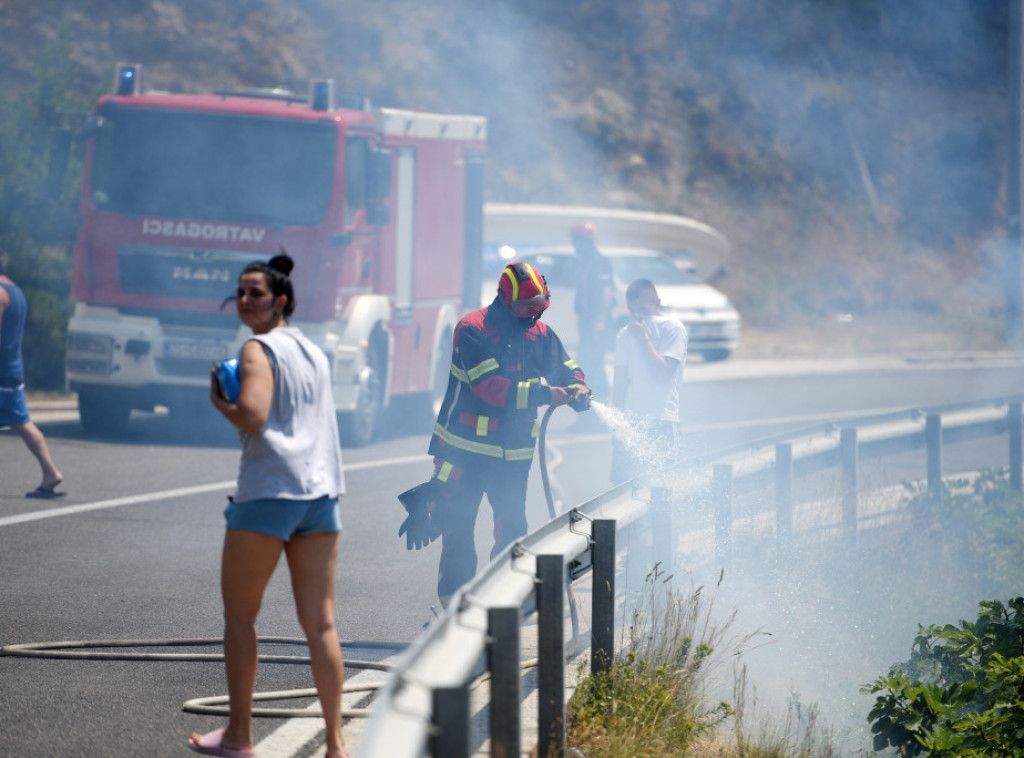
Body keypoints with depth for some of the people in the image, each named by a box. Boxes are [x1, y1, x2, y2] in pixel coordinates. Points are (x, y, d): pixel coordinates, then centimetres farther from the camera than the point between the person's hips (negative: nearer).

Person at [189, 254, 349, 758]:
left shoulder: (259, 349, -6)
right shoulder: (315, 353, 19)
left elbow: (252, 417, -19)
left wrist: (217, 400, -3)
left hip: (267, 492, -7)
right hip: (320, 490, 7)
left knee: (239, 614, 6)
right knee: (320, 622, 4)